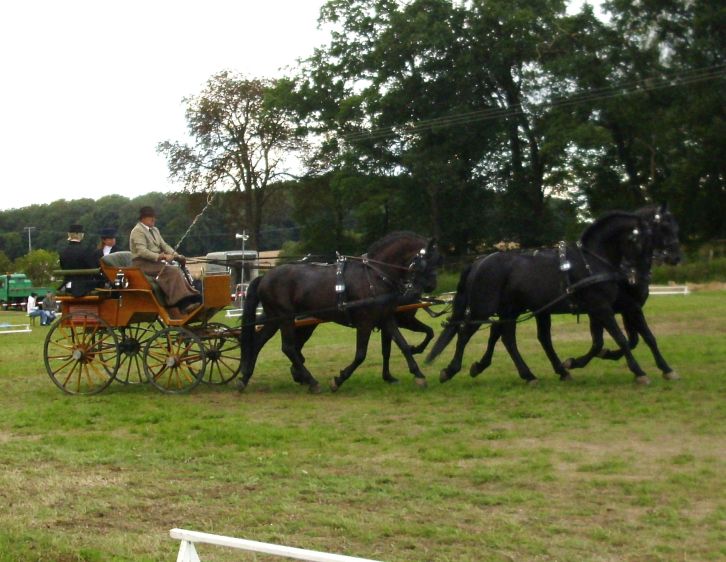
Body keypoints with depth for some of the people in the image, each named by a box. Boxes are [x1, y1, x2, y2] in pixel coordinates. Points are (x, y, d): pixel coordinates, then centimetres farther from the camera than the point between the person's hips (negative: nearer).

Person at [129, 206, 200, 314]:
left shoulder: (155, 230, 22)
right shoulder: (138, 231, -6)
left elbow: (164, 245, 18)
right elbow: (142, 251, -18)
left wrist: (176, 256, 0)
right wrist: (159, 256, -29)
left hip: (155, 262, 8)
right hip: (143, 264, -8)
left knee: (177, 271, -18)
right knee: (172, 271, -28)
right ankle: (183, 303, -34)